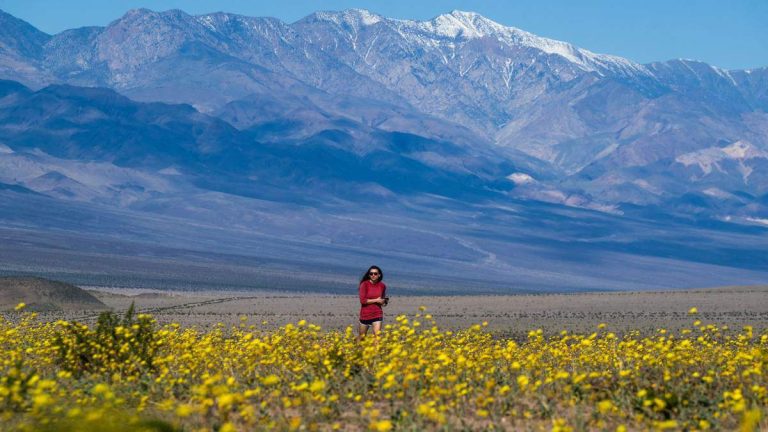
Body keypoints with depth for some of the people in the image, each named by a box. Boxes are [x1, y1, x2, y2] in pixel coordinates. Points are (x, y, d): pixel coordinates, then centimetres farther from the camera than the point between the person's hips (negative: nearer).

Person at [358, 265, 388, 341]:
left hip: (377, 314, 1)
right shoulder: (365, 284, -9)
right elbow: (362, 300, -15)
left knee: (377, 336, -11)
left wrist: (385, 301, -4)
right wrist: (376, 300, -16)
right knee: (361, 337, 13)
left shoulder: (382, 286, 2)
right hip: (365, 314, -1)